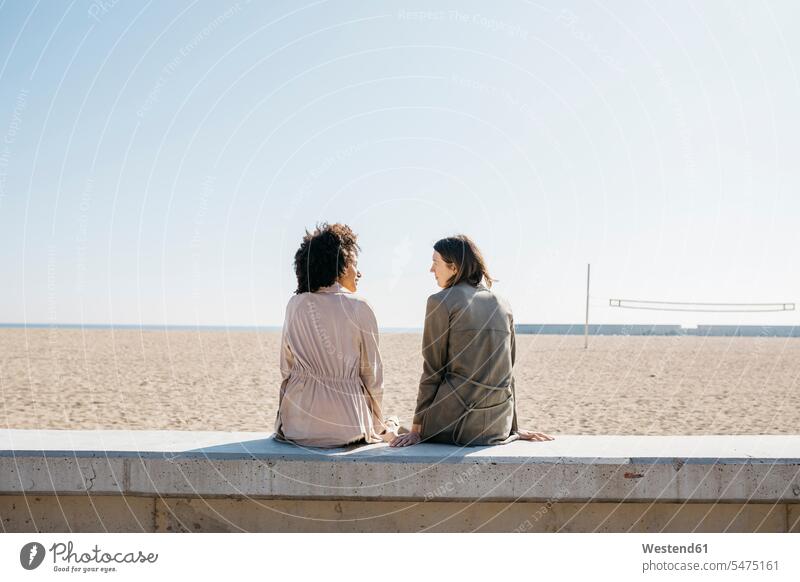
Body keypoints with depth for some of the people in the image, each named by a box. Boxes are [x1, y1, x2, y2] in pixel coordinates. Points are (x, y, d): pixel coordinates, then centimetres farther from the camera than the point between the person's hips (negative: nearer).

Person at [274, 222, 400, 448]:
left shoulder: (295, 305, 2)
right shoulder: (359, 307, -6)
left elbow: (286, 368, 7)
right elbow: (372, 372, -1)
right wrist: (377, 422, 12)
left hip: (299, 423, 3)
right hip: (346, 420, -2)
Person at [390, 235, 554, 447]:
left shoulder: (441, 302, -7)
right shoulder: (503, 305, 9)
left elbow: (432, 370, -7)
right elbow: (507, 371, 13)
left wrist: (416, 429, -2)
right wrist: (513, 426, 19)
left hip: (453, 423, -5)